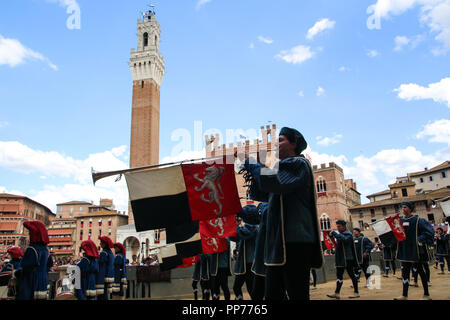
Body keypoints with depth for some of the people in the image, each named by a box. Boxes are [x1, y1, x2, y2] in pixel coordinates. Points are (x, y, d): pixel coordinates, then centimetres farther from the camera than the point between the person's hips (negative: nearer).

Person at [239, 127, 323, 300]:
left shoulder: (298, 164, -4)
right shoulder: (285, 167, 25)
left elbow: (272, 181, -21)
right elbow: (265, 194, 26)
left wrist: (251, 164, -6)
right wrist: (253, 174, 13)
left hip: (295, 241, -10)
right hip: (279, 243, 10)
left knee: (297, 294, -5)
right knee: (272, 294, 13)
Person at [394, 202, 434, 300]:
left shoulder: (418, 220, -6)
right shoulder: (400, 221, 9)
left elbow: (430, 231, -10)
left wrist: (420, 240, -17)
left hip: (416, 250, -5)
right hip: (404, 251, 5)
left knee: (420, 271, 6)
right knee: (405, 271, 6)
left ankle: (426, 295, 18)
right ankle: (404, 295, 11)